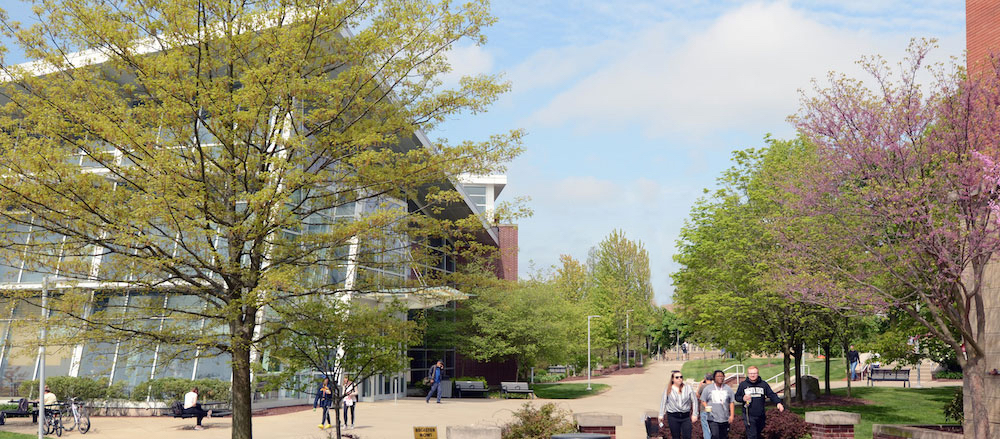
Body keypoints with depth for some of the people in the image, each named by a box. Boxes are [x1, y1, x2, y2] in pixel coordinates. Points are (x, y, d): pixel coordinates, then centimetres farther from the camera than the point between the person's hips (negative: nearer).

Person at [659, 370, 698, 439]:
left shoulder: (688, 388, 2)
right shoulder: (668, 389, 2)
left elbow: (694, 401, 5)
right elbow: (663, 402, 7)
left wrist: (694, 414, 0)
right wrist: (661, 415, 4)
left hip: (686, 416, 0)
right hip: (673, 416, 0)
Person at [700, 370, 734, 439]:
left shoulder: (728, 389, 9)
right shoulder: (708, 388, 4)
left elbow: (732, 402, 9)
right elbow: (703, 401, 6)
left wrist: (731, 415, 1)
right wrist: (706, 407, -13)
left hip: (725, 418, 2)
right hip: (712, 418, -2)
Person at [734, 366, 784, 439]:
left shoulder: (764, 384, 5)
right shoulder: (743, 384, 2)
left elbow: (772, 395, 2)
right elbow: (737, 396, 9)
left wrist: (778, 402, -16)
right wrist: (743, 398, -13)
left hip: (761, 416, 3)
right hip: (749, 415, -3)